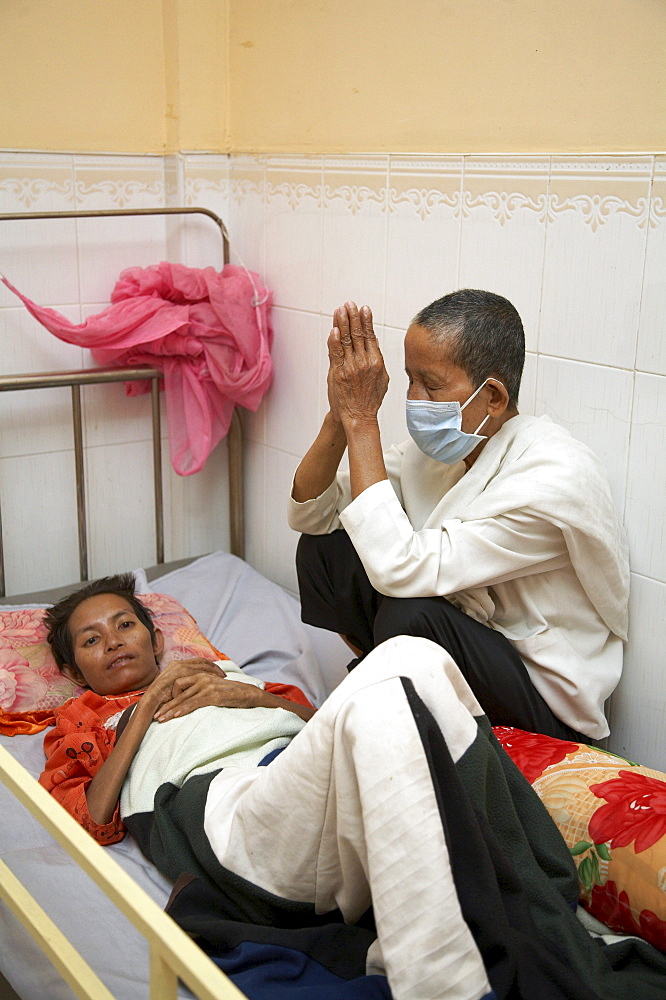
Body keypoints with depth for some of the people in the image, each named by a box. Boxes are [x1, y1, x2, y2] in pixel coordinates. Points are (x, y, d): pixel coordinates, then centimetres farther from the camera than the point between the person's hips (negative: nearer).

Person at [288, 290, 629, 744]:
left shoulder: (558, 478, -29)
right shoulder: (440, 443, -4)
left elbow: (400, 568, -35)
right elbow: (310, 514, -2)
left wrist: (363, 421, -29)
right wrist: (341, 416, -20)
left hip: (545, 702, -7)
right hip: (469, 640, 7)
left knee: (411, 615, -33)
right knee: (325, 546, -2)